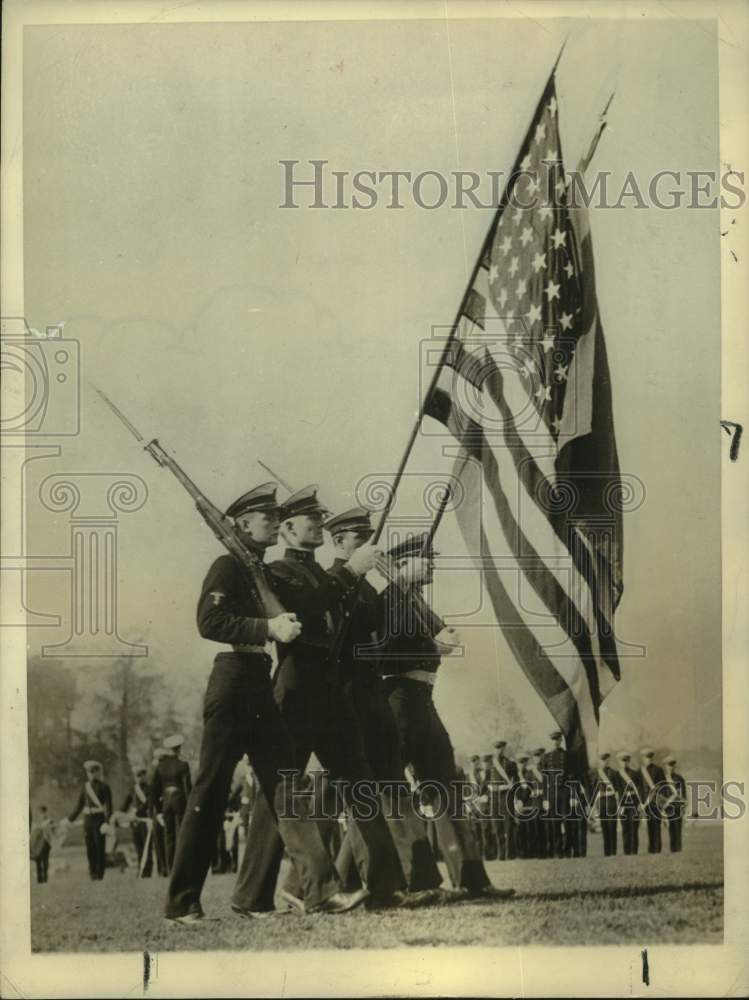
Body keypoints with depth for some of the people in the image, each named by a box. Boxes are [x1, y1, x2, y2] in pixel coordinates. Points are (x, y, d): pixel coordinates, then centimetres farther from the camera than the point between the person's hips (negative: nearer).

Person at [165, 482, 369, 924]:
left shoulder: (265, 572, 18)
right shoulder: (228, 566, -7)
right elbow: (209, 622, -20)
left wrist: (287, 627, 6)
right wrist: (270, 628, -22)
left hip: (262, 689, 8)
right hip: (232, 686, -8)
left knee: (285, 787, 4)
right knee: (210, 793, -2)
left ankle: (323, 889, 3)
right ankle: (182, 902, 8)